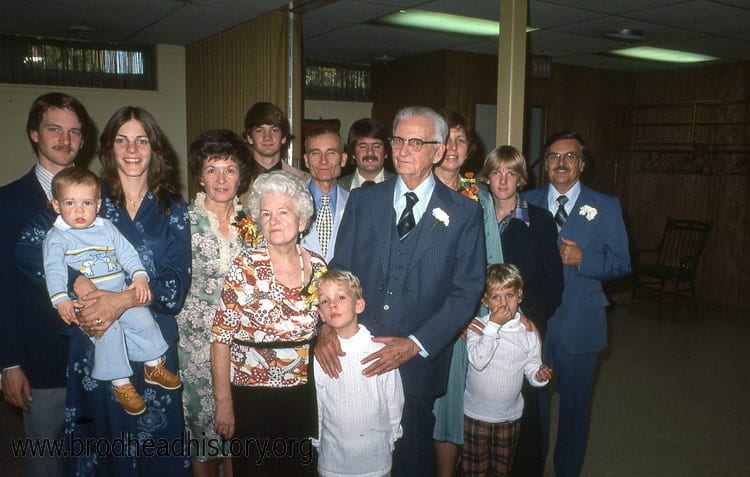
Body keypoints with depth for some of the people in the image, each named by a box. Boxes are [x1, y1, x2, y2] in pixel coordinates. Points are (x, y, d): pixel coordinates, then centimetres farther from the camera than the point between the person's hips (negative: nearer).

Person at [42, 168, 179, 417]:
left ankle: (154, 366, 14)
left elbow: (127, 253, 9)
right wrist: (61, 300, -28)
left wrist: (140, 277, -9)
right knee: (108, 329, -25)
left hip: (121, 294, 4)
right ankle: (121, 384, -12)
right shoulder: (56, 237, -1)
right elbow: (54, 270, -12)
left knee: (143, 319, -9)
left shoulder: (106, 228, 12)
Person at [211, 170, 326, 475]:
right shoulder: (245, 266, -14)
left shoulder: (317, 266, -2)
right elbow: (221, 337, -13)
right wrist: (224, 404, -12)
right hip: (252, 396, -4)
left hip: (302, 394, 4)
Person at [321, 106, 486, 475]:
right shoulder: (362, 200, 4)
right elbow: (339, 271, 3)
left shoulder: (463, 213, -2)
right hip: (354, 356, 2)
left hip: (419, 363, -1)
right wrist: (326, 326, -15)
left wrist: (415, 345, -15)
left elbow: (466, 292, -5)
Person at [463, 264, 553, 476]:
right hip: (475, 413, -2)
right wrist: (493, 326, -27)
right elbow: (478, 361, -28)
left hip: (509, 416, 2)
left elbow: (532, 369, 1)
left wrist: (540, 375, -22)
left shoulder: (528, 332, -6)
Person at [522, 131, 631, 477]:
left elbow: (621, 263, -2)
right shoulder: (526, 202, 4)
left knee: (574, 406, 14)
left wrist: (583, 259, -20)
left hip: (579, 324, -1)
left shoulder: (606, 207, 0)